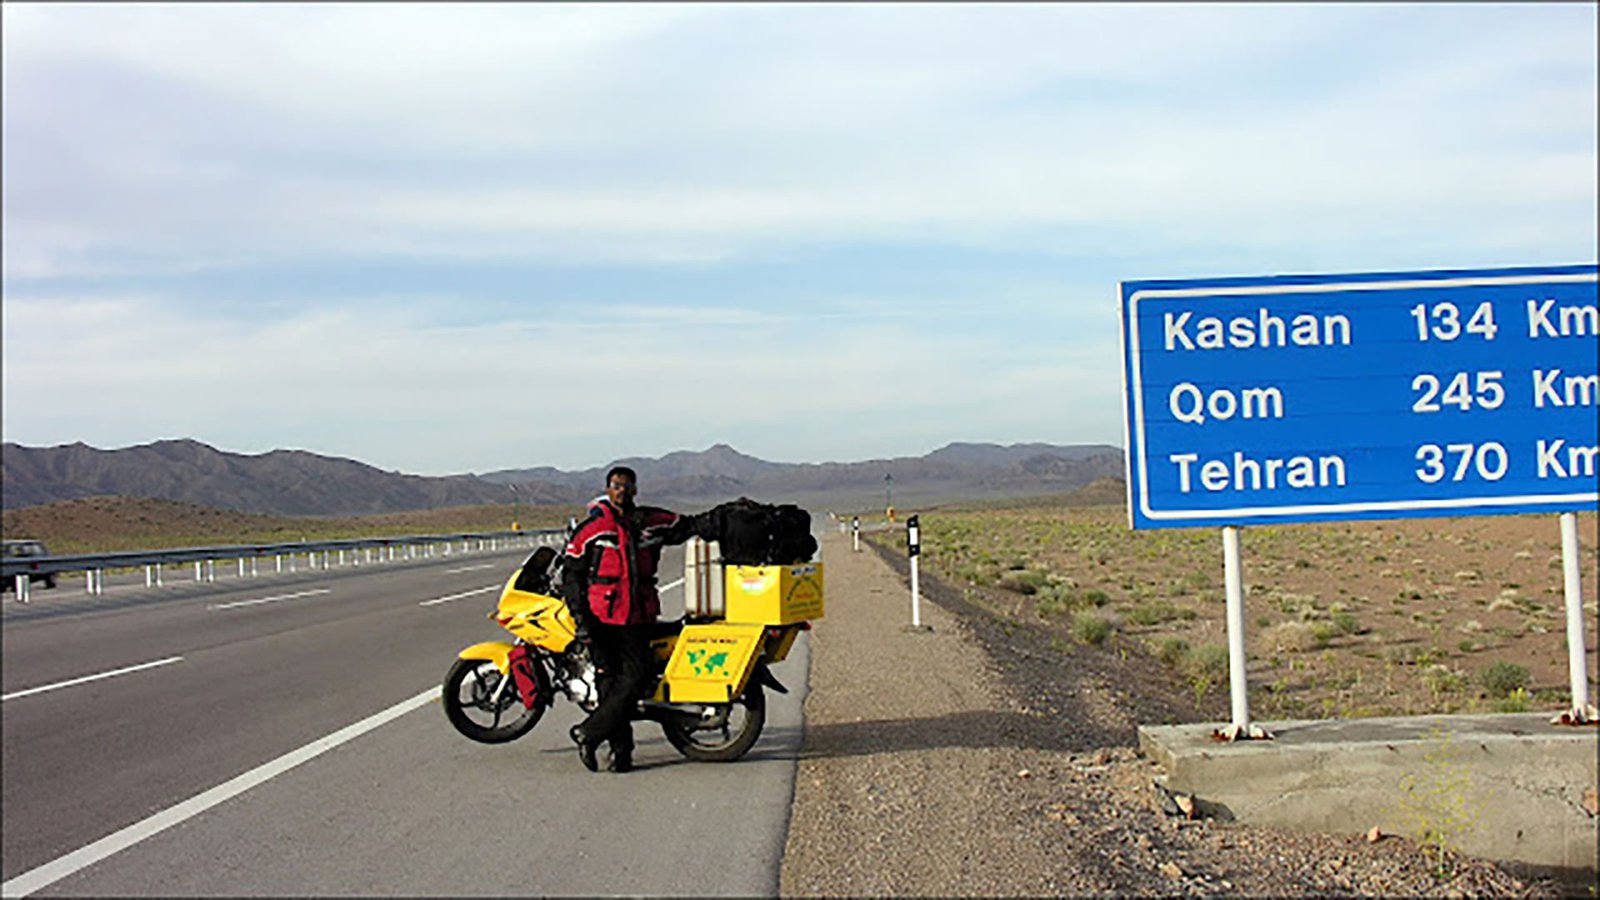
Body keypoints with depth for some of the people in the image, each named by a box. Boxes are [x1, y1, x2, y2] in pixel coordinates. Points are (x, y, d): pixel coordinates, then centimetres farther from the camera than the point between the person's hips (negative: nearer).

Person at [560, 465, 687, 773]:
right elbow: (571, 574, 2)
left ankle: (589, 733, 0)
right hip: (602, 616, -3)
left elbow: (688, 527, 26)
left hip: (638, 616, 3)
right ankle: (621, 748, 4)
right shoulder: (591, 528, 1)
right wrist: (580, 618, -5)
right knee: (610, 681, -3)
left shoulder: (652, 522, 10)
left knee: (636, 678, -8)